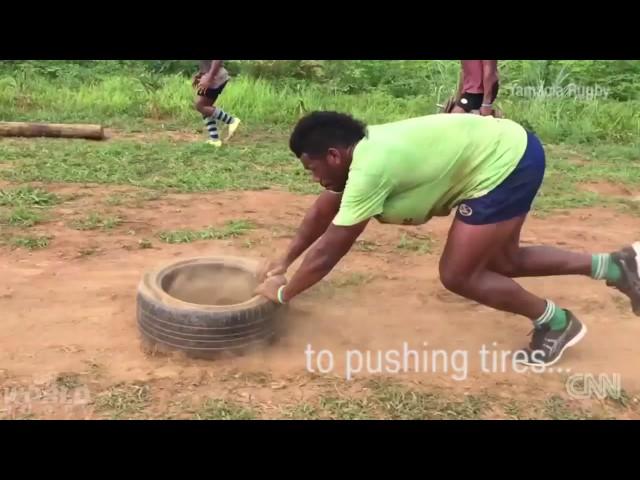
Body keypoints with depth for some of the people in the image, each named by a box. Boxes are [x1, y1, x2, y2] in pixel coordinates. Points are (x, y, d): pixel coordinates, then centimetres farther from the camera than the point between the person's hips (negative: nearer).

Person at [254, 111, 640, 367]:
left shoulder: (369, 169, -24)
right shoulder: (360, 149, 4)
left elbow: (329, 251, -17)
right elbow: (321, 213, 18)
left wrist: (283, 292, -3)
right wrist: (285, 261, 24)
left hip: (504, 163, -10)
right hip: (508, 153, 10)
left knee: (457, 275, -4)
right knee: (501, 261, 22)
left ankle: (555, 322, 13)